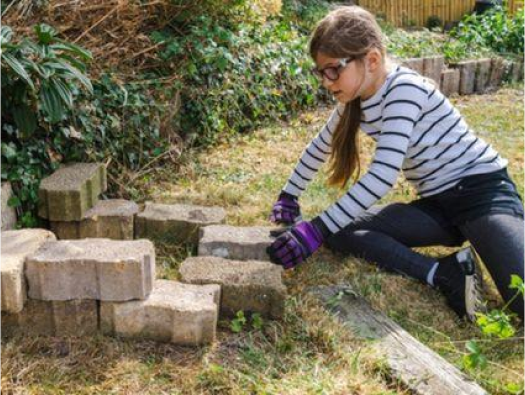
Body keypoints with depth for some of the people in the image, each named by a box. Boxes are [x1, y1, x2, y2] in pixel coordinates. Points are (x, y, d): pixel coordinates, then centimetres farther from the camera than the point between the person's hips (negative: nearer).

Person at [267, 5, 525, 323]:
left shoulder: (404, 89, -20)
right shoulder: (355, 102, 4)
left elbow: (383, 174, -29)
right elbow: (320, 148, 23)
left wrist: (317, 230, -30)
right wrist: (288, 197, 24)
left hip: (483, 190, -8)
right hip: (437, 204, 8)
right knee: (339, 230, -17)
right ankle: (447, 274, -19)